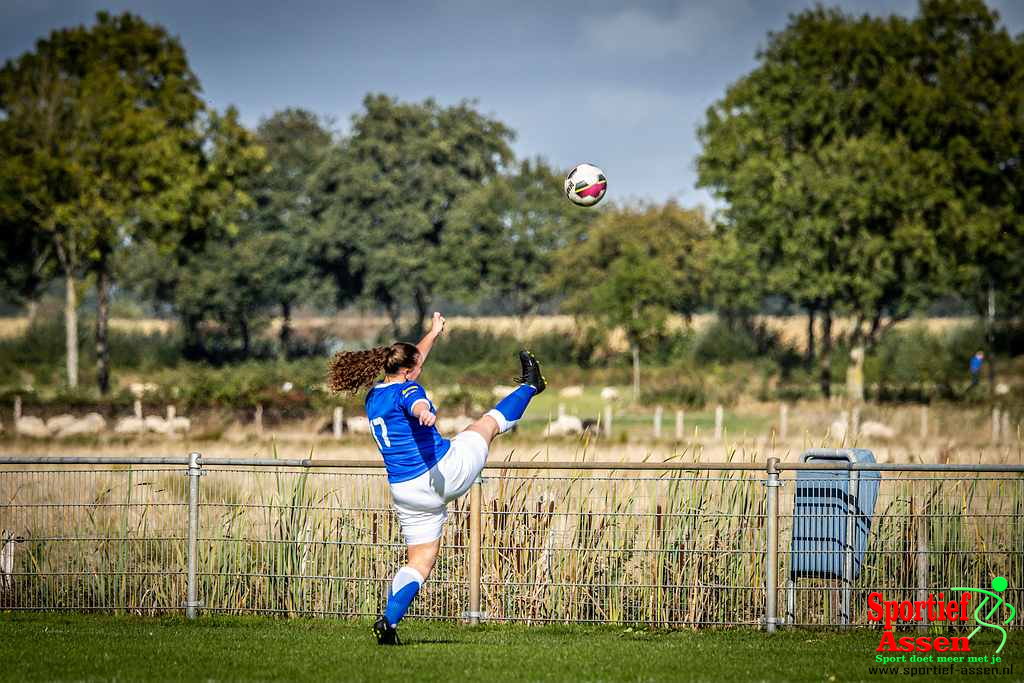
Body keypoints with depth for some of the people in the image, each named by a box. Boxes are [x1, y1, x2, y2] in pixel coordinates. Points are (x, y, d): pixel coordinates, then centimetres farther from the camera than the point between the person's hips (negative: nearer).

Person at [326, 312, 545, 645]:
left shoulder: (374, 395, 15)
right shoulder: (407, 390, -12)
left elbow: (410, 362, 33)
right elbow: (417, 405, -39)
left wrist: (433, 333, 44)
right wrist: (424, 413, -62)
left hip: (404, 491, 7)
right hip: (444, 473, -7)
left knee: (419, 561, 10)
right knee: (487, 422, 18)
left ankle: (388, 621, -8)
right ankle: (529, 386, 44)